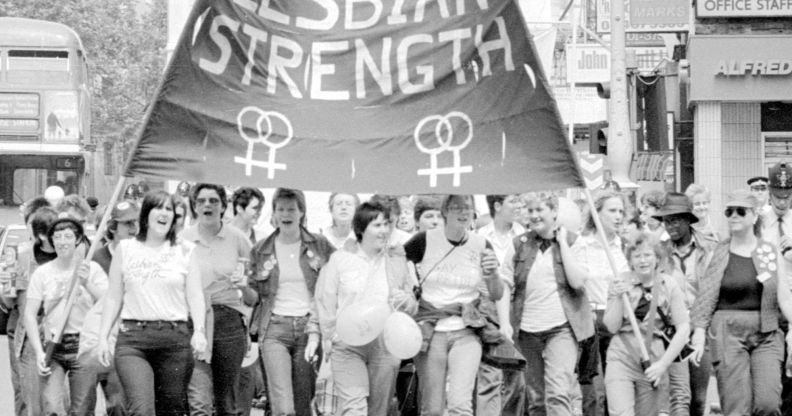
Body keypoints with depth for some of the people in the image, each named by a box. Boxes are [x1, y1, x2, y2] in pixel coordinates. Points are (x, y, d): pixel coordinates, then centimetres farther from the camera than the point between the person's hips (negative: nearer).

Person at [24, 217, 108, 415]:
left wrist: (87, 284, -23)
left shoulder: (92, 269, 3)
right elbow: (30, 315, 4)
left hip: (83, 346, -1)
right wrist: (39, 352, -7)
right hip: (52, 347, 1)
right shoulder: (42, 273, 6)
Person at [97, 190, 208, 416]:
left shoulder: (184, 251, 9)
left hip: (175, 339, 1)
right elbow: (113, 298, 12)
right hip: (132, 339, -1)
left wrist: (199, 331, -13)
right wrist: (103, 337, 5)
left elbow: (195, 296, 3)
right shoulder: (125, 249, 11)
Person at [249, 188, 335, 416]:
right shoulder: (261, 251, 9)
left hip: (308, 327, 1)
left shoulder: (320, 246, 6)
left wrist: (316, 330, -3)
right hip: (275, 330, 0)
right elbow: (255, 295, 17)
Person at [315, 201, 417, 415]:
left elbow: (413, 306, 17)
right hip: (347, 346, -3)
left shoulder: (398, 263, 12)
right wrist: (329, 336, -2)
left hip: (385, 347, 3)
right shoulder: (339, 259, 4)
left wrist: (406, 301, -6)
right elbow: (325, 301, 5)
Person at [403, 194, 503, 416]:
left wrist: (492, 275, -13)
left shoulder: (481, 246, 1)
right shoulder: (425, 241, -4)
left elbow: (497, 295, 7)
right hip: (430, 331, 0)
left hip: (466, 333, 0)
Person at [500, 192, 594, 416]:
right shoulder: (518, 245, 8)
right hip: (526, 330, 3)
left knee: (558, 393, -18)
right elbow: (504, 285, 6)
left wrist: (562, 242, -9)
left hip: (561, 328, -3)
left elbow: (578, 281, -12)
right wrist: (504, 322, -5)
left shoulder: (574, 242, 2)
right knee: (535, 398, 10)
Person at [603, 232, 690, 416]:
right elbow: (612, 326, 0)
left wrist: (663, 364, -7)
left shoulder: (668, 285, 1)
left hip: (654, 360, 1)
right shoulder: (620, 283, 2)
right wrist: (619, 298, -15)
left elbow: (683, 328, -2)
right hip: (621, 358, -1)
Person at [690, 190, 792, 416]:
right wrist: (699, 331, -5)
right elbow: (706, 296, 3)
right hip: (727, 333, -1)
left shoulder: (771, 252, 8)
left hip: (766, 335, 1)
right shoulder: (717, 251, 5)